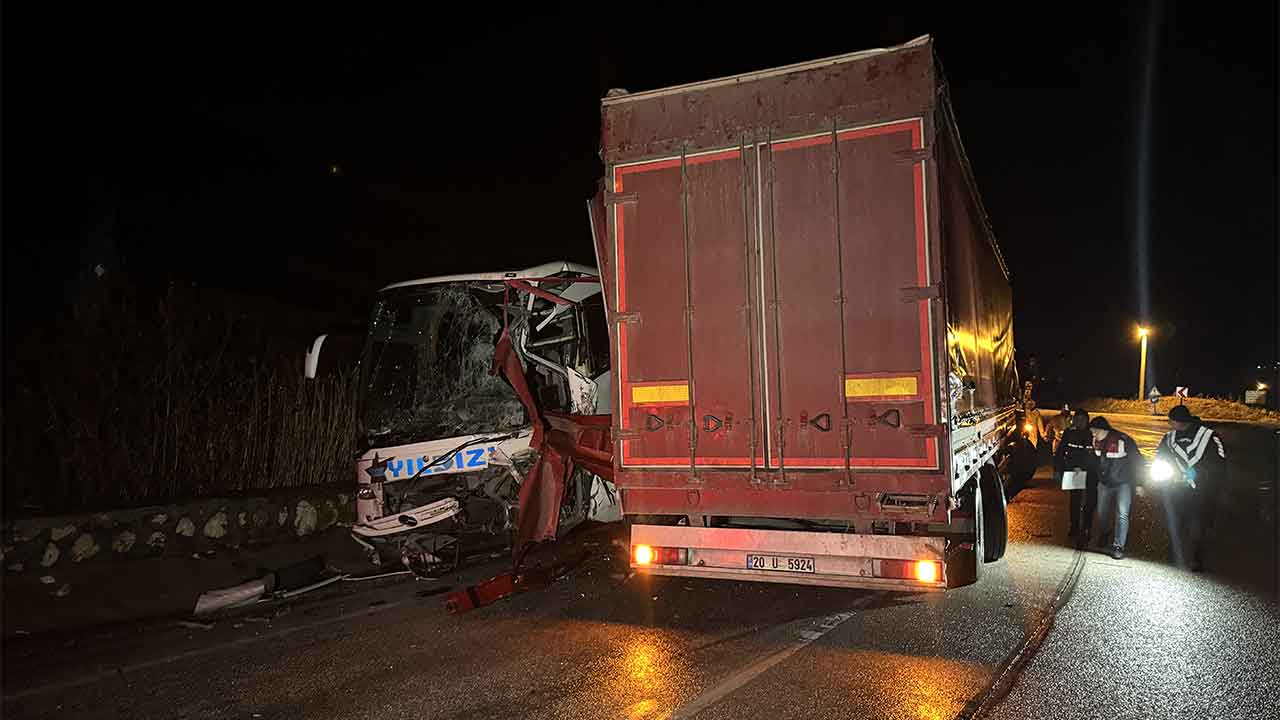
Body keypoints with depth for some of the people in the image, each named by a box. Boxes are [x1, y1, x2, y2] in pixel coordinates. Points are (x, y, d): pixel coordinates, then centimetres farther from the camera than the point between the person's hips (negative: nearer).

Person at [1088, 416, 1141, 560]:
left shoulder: (1123, 440, -24)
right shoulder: (1096, 441, -7)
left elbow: (1137, 461, -14)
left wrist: (1138, 484, -11)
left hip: (1123, 483, -5)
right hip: (1104, 483, 5)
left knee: (1122, 514, -15)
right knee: (1102, 513, 13)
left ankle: (1118, 546, -12)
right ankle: (1104, 536, 38)